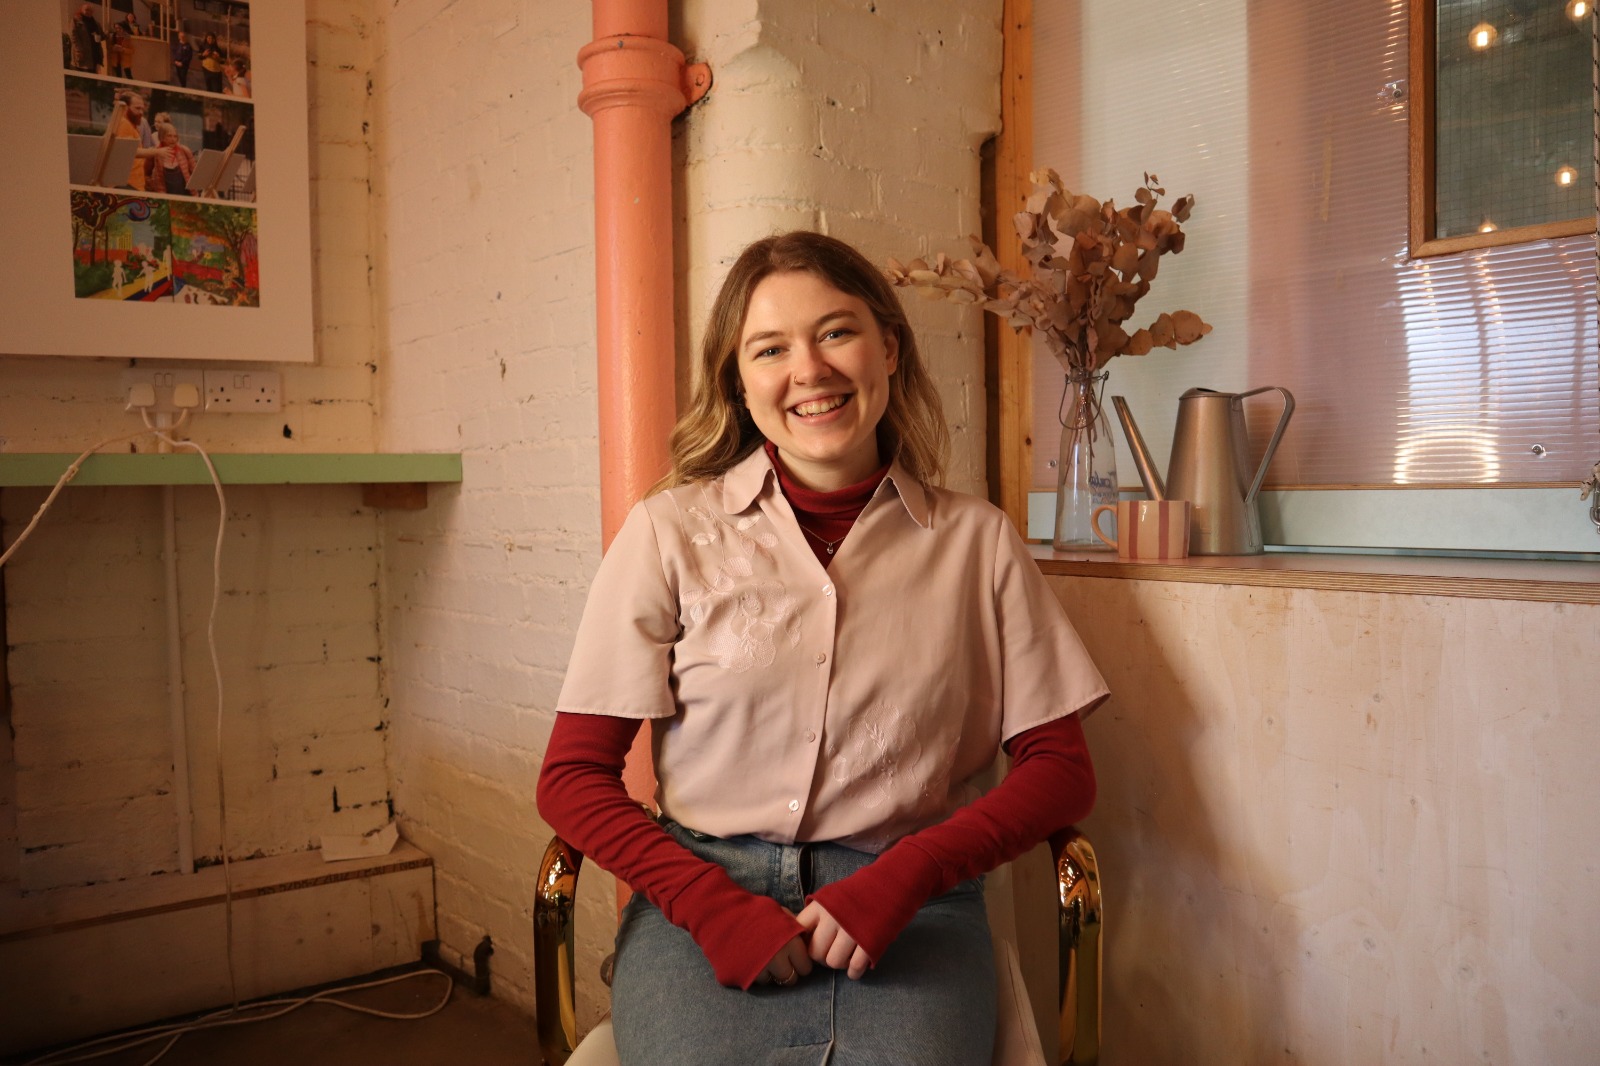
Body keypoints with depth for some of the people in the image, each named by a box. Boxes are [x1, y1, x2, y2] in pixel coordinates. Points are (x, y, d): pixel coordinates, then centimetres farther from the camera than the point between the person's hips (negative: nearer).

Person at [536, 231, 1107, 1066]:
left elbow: (1060, 769, 6)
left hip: (910, 906, 1)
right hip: (703, 893, 0)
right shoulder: (669, 530, 4)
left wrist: (907, 877, -10)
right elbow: (572, 775, 3)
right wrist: (714, 905, -12)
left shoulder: (975, 541, 6)